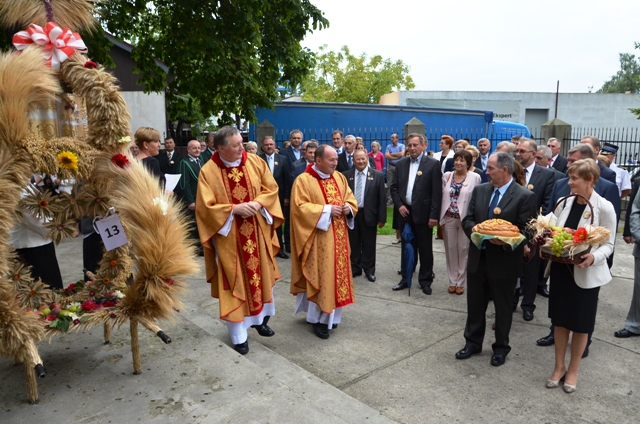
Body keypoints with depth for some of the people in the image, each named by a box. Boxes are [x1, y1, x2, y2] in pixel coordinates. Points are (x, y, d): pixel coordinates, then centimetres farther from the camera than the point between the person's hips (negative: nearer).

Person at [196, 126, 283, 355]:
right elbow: (206, 207, -13)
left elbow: (272, 189, 2)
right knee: (234, 282, 5)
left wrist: (258, 203, -16)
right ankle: (239, 335, 18)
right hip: (229, 235, -3)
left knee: (261, 275, 16)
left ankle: (260, 318, 38)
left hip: (257, 232, 4)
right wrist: (234, 209, -23)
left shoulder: (256, 162, -2)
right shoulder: (208, 172, -11)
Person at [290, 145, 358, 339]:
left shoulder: (339, 177, 9)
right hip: (318, 238, -7)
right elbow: (299, 207, -17)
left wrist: (348, 208, -6)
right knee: (320, 275, -1)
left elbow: (350, 198, 17)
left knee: (336, 273, 13)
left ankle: (331, 314, 28)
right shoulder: (303, 180, -11)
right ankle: (318, 318, 13)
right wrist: (326, 210, -20)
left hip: (338, 237, 7)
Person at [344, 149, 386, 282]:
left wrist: (382, 218, -6)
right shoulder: (347, 175, 2)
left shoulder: (377, 175, -2)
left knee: (369, 244, 8)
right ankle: (355, 268, 25)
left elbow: (382, 198, -3)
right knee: (353, 243, 11)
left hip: (368, 215, -1)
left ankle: (369, 270, 21)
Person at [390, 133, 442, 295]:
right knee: (406, 247, 13)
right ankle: (405, 278, 24)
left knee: (425, 248, 6)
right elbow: (394, 187, 10)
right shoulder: (401, 164, 8)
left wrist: (434, 215, -14)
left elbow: (437, 192, -9)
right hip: (405, 212, 4)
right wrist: (399, 205, -5)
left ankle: (425, 280, 19)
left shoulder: (433, 164, -6)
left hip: (423, 213, -4)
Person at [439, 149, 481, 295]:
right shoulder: (447, 176, 5)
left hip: (465, 219, -3)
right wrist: (441, 218, 5)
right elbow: (443, 197, 8)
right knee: (450, 250, 9)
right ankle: (452, 281, 21)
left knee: (463, 250, 5)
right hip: (448, 218, 3)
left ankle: (460, 282, 18)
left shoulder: (475, 177, -5)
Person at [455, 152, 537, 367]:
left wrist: (506, 241, -29)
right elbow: (467, 220, 4)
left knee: (503, 307, 13)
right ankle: (473, 343, 34)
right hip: (478, 257, 4)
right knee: (474, 305, 15)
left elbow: (527, 231, -12)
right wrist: (475, 230, -18)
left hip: (504, 261, -4)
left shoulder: (525, 196, -11)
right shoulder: (479, 190, 4)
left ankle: (501, 348, 32)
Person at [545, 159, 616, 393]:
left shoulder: (604, 207, -12)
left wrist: (593, 257, -28)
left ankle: (573, 370, 29)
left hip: (586, 274, -4)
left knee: (581, 323, 11)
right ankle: (559, 366, 30)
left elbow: (608, 244, -9)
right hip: (560, 269, 4)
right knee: (559, 319, 14)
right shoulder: (564, 203, 1)